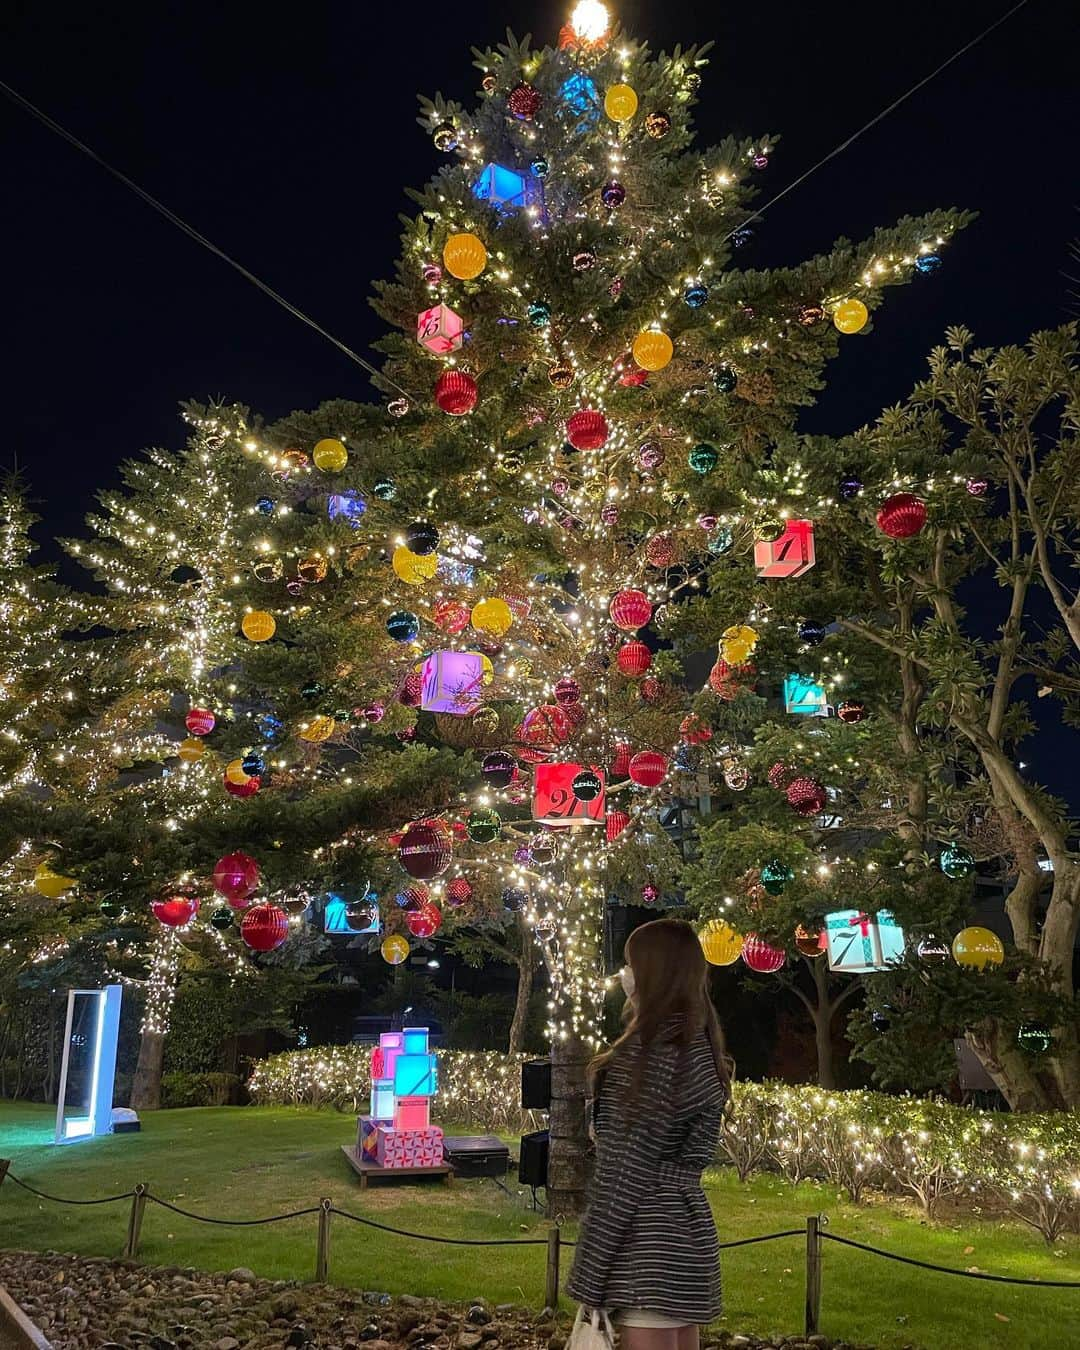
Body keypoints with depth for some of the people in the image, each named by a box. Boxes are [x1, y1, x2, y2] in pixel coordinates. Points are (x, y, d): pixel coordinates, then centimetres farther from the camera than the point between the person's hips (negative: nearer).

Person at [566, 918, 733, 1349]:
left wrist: (590, 1272, -15)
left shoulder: (651, 1047, -17)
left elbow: (627, 1167, -19)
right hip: (684, 1226, 10)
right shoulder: (698, 1042, 11)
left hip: (650, 1238, -10)